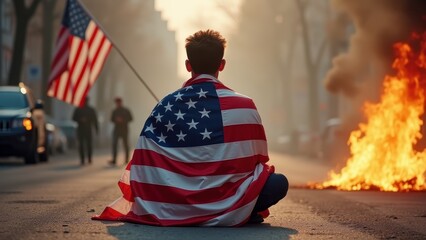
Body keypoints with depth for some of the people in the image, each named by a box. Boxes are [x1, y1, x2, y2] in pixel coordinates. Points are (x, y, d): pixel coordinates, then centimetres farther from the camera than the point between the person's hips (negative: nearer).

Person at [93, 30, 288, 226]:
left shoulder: (166, 107, -1)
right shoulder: (244, 107, -4)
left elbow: (144, 167, -1)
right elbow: (259, 158, 8)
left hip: (177, 211, 2)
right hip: (232, 213, -2)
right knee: (279, 182, 16)